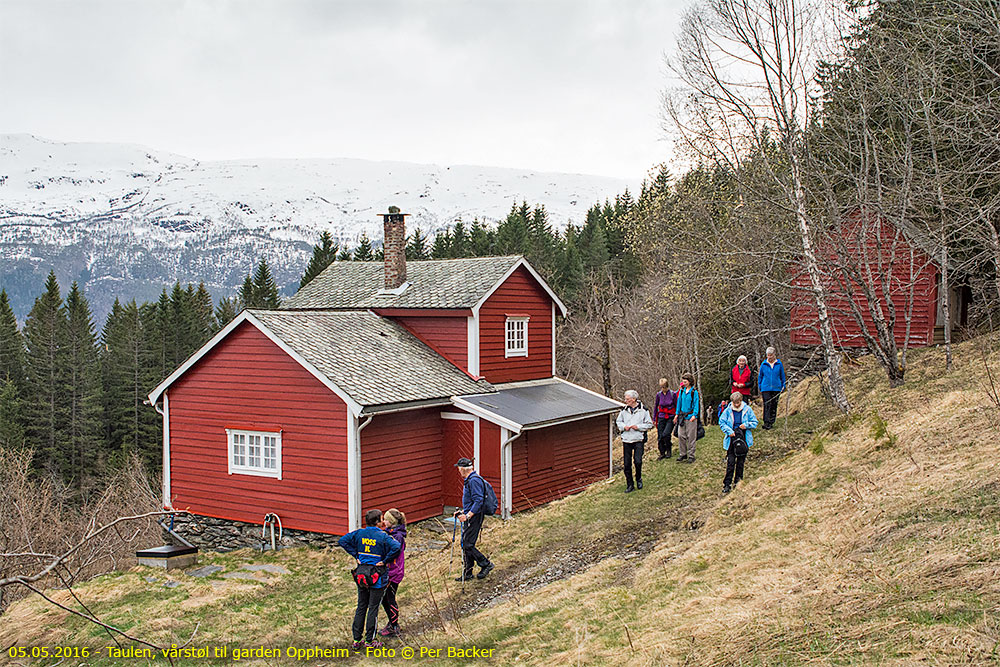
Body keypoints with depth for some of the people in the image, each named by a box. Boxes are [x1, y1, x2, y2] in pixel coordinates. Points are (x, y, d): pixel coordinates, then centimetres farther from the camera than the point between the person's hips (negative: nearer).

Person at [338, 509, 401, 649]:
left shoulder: (359, 533, -1)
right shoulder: (382, 536, -15)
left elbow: (342, 541, 1)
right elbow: (396, 547, -29)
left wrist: (356, 555, 2)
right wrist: (385, 561, -15)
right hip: (377, 577, -4)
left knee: (361, 606, 15)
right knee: (373, 607, 6)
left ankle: (356, 639, 20)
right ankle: (369, 641, 13)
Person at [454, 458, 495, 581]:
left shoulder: (474, 480, -18)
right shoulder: (470, 480, 16)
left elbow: (478, 501, -25)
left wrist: (468, 515, -26)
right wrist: (462, 512, 19)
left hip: (474, 517, -11)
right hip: (470, 516, 11)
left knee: (468, 545, -9)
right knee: (466, 545, 11)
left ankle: (486, 564, 3)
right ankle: (467, 573, 17)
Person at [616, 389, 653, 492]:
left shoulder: (643, 409, -3)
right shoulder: (624, 410, 7)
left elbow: (649, 424, 1)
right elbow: (618, 421, 18)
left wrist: (638, 427, -12)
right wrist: (623, 426, -2)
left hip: (639, 440, -3)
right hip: (626, 440, 3)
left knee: (638, 461, -13)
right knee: (627, 464, 3)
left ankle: (638, 479, 16)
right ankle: (630, 485, 14)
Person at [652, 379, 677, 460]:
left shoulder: (673, 394, -6)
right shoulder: (658, 394, 2)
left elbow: (677, 406, 1)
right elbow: (656, 406, 14)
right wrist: (654, 418, 14)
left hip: (670, 418, -3)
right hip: (661, 418, 3)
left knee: (666, 434, -18)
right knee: (660, 436, 2)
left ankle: (669, 450, 5)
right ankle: (662, 453, 16)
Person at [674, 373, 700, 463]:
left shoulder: (694, 392, -7)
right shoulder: (682, 391, 8)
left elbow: (696, 404, -7)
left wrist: (694, 415, -17)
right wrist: (677, 414, 15)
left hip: (690, 416, -5)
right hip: (682, 416, 5)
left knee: (691, 437, 0)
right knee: (680, 435, 3)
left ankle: (691, 455, 8)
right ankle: (683, 454, 15)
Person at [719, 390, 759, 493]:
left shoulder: (747, 410, -1)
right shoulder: (728, 410, -2)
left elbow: (755, 422, 5)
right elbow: (722, 423, 3)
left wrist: (746, 425, -14)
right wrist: (729, 431, -11)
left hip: (744, 439, 1)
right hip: (732, 439, -1)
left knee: (741, 462, 8)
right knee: (730, 462, -5)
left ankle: (738, 482, 21)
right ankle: (727, 484, -1)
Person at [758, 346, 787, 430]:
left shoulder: (779, 364, 3)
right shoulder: (763, 364, 3)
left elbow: (782, 376, 12)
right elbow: (760, 376, 12)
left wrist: (783, 386, 10)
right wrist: (760, 387, 8)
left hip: (776, 388, 1)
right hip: (766, 388, -1)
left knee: (774, 406, 6)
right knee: (767, 405, -10)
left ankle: (771, 422, 16)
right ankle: (766, 423, -15)